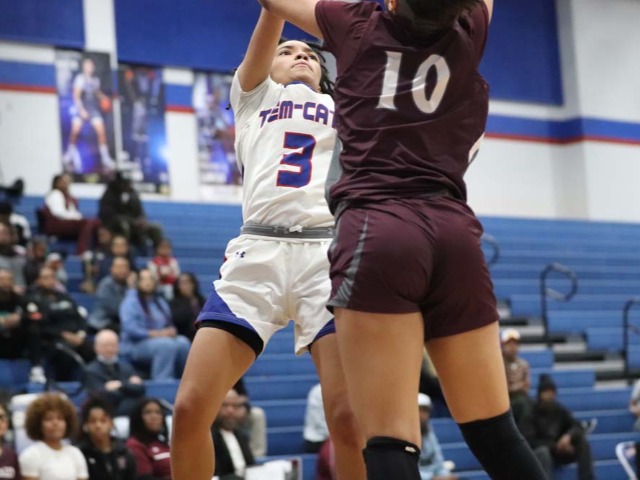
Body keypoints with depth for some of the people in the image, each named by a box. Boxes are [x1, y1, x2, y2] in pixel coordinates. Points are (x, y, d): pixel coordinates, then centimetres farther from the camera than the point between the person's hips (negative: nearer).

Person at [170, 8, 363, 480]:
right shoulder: (254, 96, 25)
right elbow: (268, 28, 13)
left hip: (329, 254, 0)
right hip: (258, 253, 0)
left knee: (350, 418, -16)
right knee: (191, 408, -12)